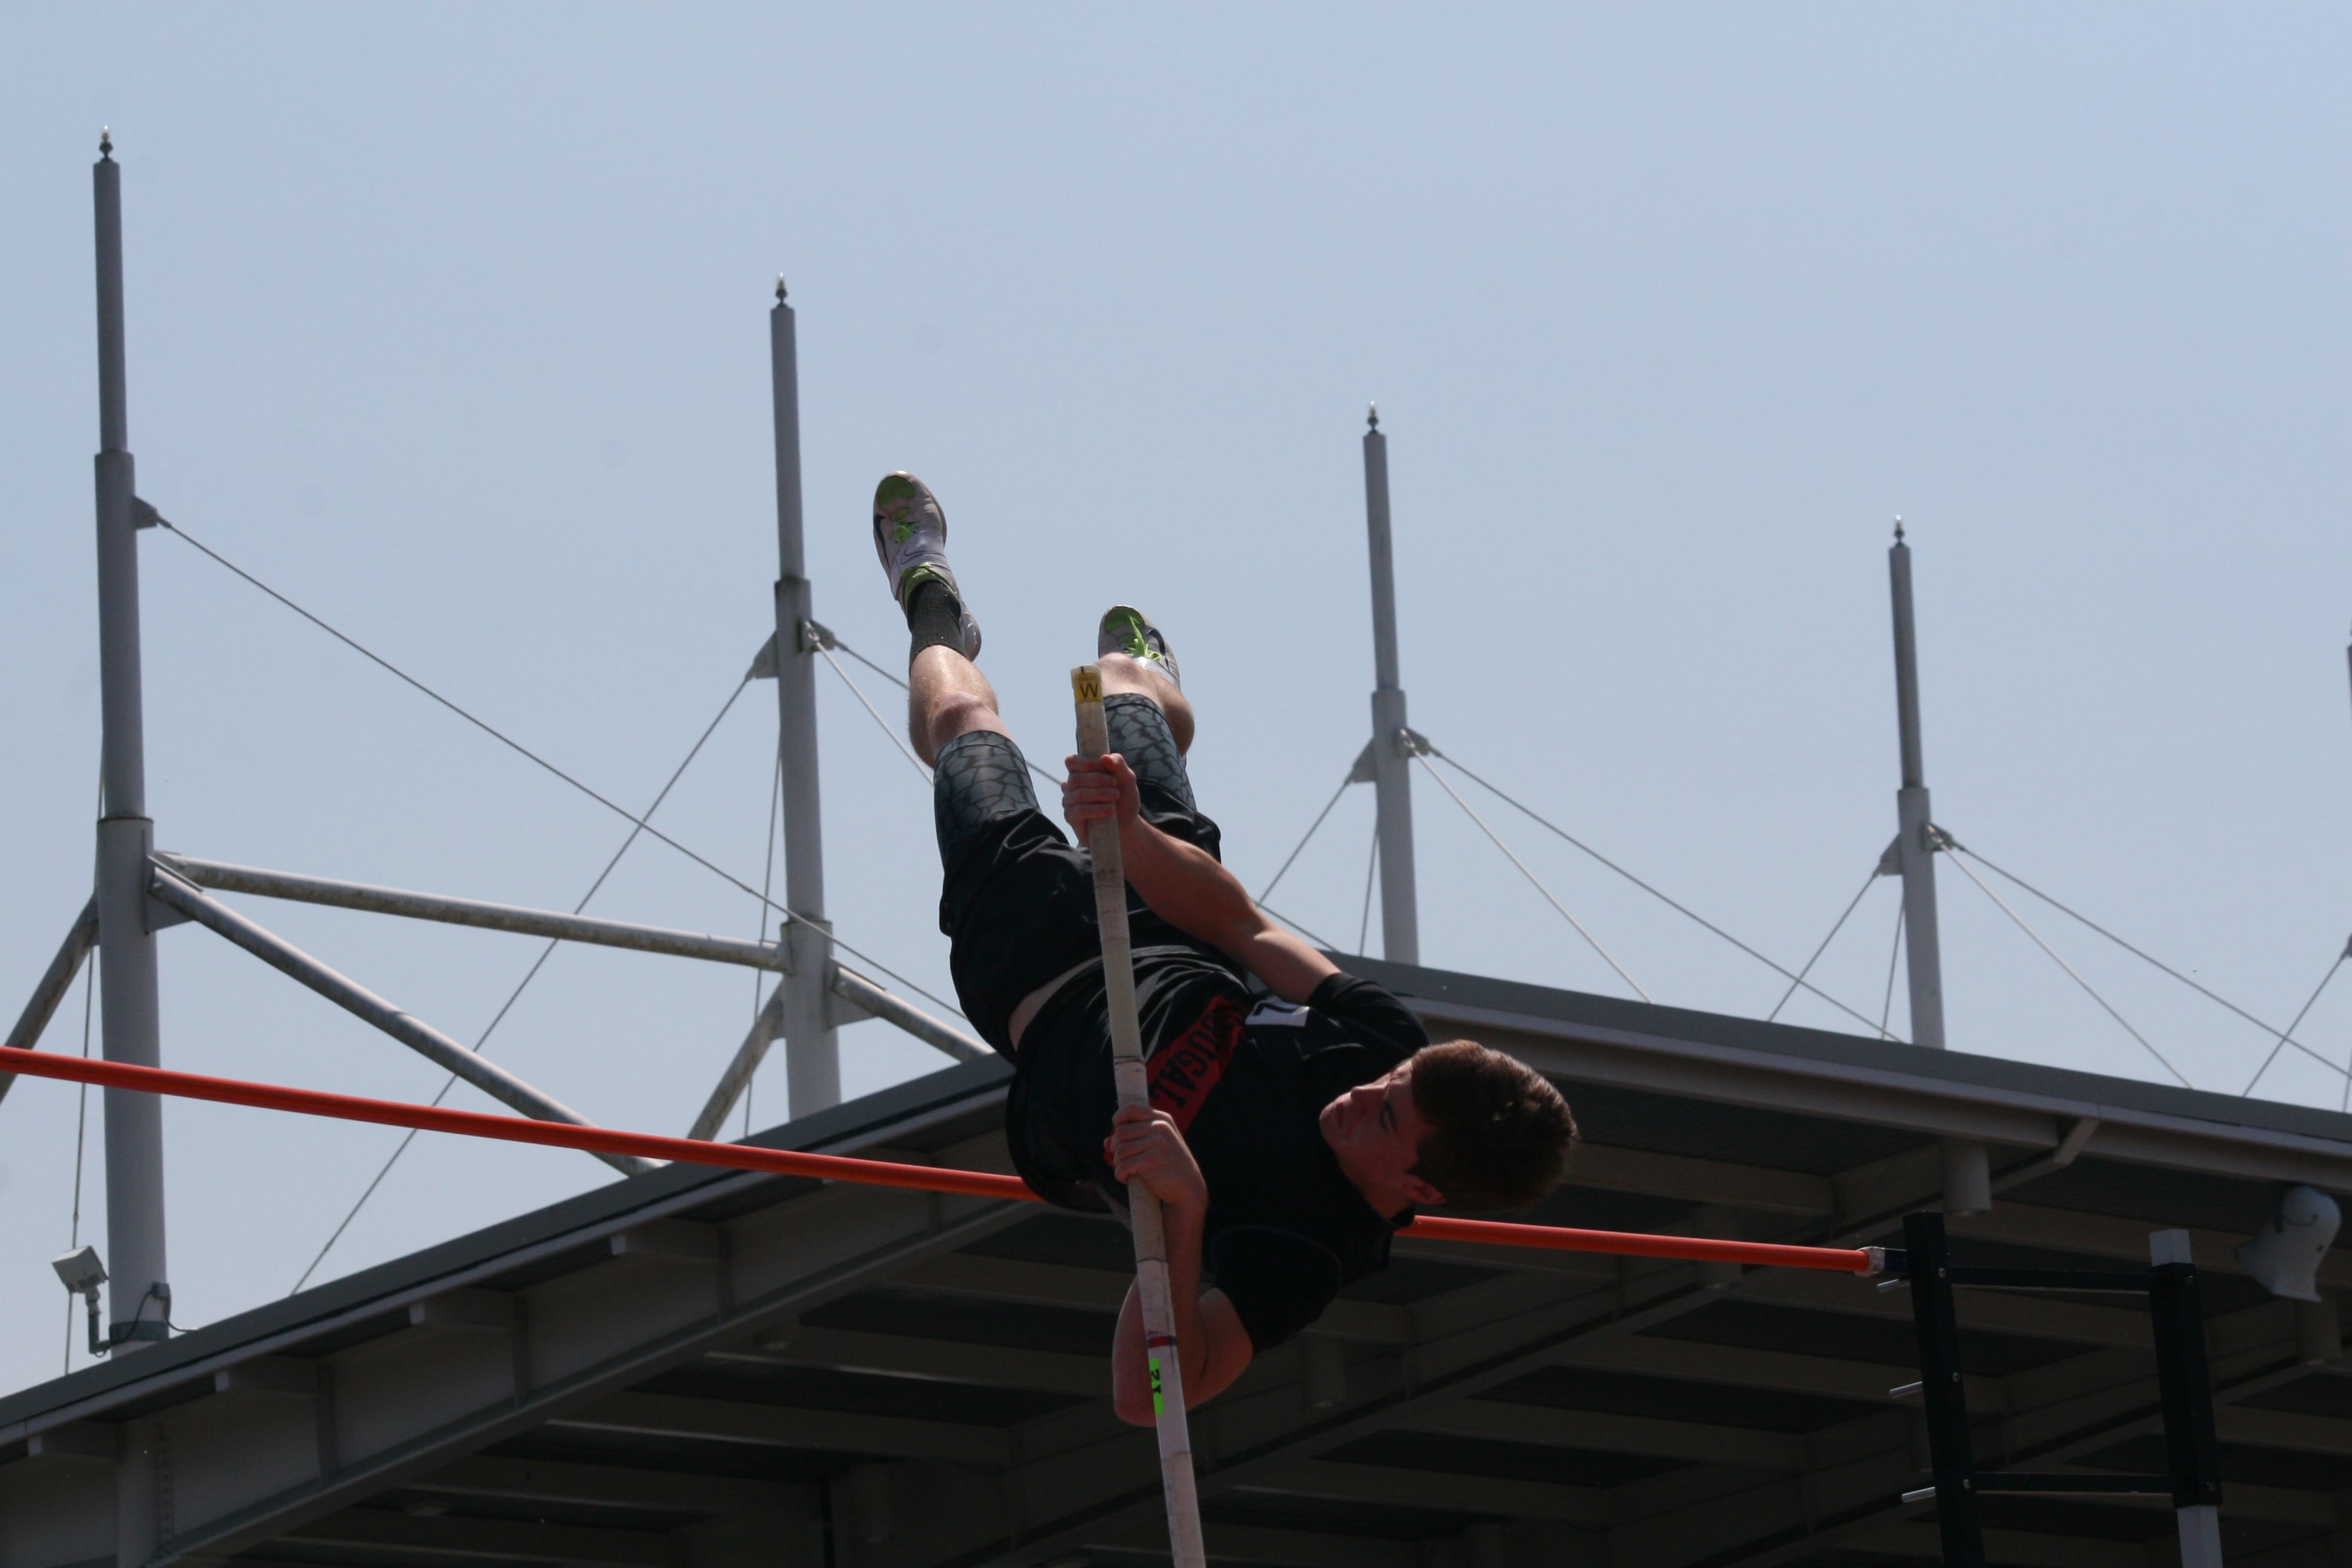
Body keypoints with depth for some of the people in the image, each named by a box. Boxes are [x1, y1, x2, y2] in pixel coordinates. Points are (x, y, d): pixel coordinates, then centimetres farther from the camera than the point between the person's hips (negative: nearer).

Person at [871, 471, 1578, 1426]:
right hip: (1174, 961, 4)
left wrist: (1183, 1212, -72)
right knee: (1128, 692, 31)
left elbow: (1146, 1395, -58)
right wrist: (1131, 835, -40)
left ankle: (936, 621, 61)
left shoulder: (1304, 1258, -48)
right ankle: (1141, 671, 76)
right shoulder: (1388, 1045, -33)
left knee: (961, 718, 19)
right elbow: (1242, 924, -23)